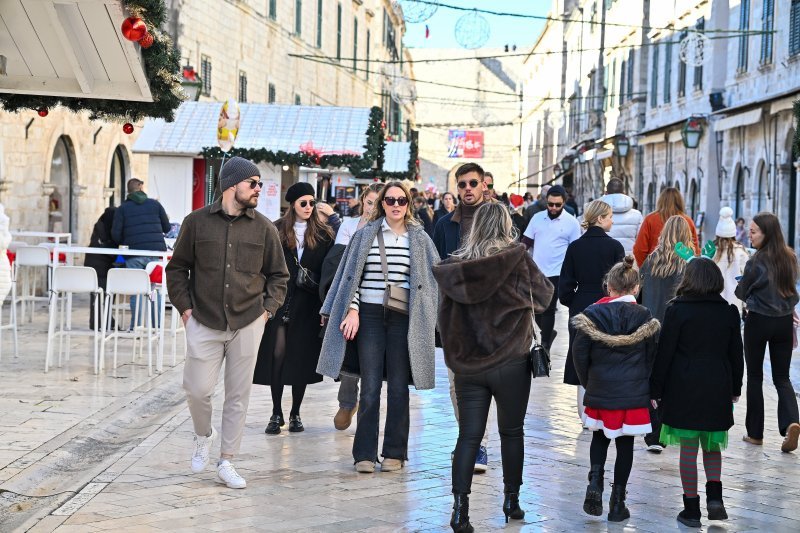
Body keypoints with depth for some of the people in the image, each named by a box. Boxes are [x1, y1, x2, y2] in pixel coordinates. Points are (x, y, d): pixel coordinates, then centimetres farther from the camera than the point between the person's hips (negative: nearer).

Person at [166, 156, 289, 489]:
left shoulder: (263, 228, 4)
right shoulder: (197, 222, 1)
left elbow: (278, 275, 14)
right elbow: (177, 268, 9)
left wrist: (268, 309, 3)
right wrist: (184, 308, 1)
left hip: (247, 324, 1)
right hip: (203, 324, -1)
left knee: (238, 395, 4)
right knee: (198, 390, -4)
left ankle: (226, 462, 15)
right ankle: (204, 436, 28)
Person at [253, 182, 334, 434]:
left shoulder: (323, 234, 5)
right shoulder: (276, 231, 3)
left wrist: (326, 307, -4)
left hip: (307, 305, 1)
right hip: (280, 301, -1)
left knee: (302, 358, 5)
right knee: (277, 355, -4)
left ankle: (295, 414, 15)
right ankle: (276, 414, 5)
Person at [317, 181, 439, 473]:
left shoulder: (419, 238, 6)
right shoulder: (365, 235, 6)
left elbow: (433, 279, 9)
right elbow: (351, 275, 6)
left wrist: (427, 317, 2)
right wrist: (352, 310, -4)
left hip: (403, 318, 0)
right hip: (370, 316, 0)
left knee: (398, 387, 4)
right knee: (370, 387, -2)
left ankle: (395, 452, 13)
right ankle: (365, 453, 4)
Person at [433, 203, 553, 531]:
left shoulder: (457, 266, -1)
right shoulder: (517, 259, -8)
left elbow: (446, 314, 5)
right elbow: (544, 295, 5)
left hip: (467, 365, 2)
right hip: (510, 362, -2)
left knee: (468, 436, 3)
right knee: (511, 432, 14)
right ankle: (511, 500, 23)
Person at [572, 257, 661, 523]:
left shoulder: (593, 314, -7)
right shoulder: (645, 318, -5)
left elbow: (580, 353, -3)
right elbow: (652, 358, 1)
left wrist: (588, 382, 12)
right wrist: (646, 387, 15)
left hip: (599, 391, 0)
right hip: (634, 394, 0)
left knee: (600, 437, 21)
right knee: (625, 444, 9)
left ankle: (595, 481, -2)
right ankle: (617, 502, 13)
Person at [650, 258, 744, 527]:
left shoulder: (678, 310, -8)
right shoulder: (729, 312, 2)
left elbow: (665, 352, -7)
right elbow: (736, 354, 9)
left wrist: (656, 389, 0)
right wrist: (735, 388, 20)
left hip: (684, 388, -3)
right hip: (718, 389, 3)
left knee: (688, 449, 3)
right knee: (712, 445, 19)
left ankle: (692, 510, 8)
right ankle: (714, 496, 2)